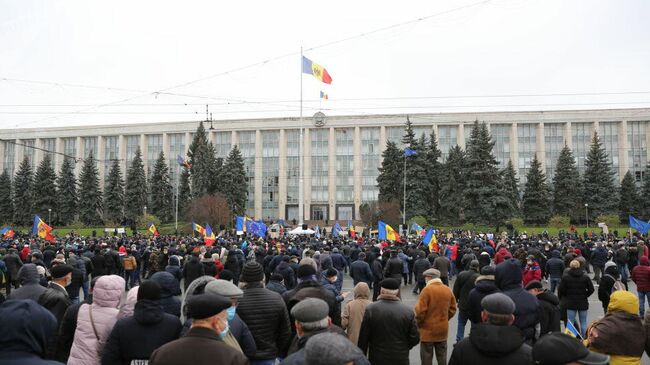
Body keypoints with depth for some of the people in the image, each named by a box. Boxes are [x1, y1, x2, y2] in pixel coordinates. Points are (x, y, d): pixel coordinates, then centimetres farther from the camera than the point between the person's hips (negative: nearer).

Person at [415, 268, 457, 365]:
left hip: (428, 330, -5)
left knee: (426, 357, 5)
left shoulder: (427, 290, -16)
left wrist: (418, 323, -2)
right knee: (442, 357, 16)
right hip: (443, 329, 5)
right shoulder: (448, 290, 2)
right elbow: (452, 309, 8)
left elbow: (420, 310, -18)